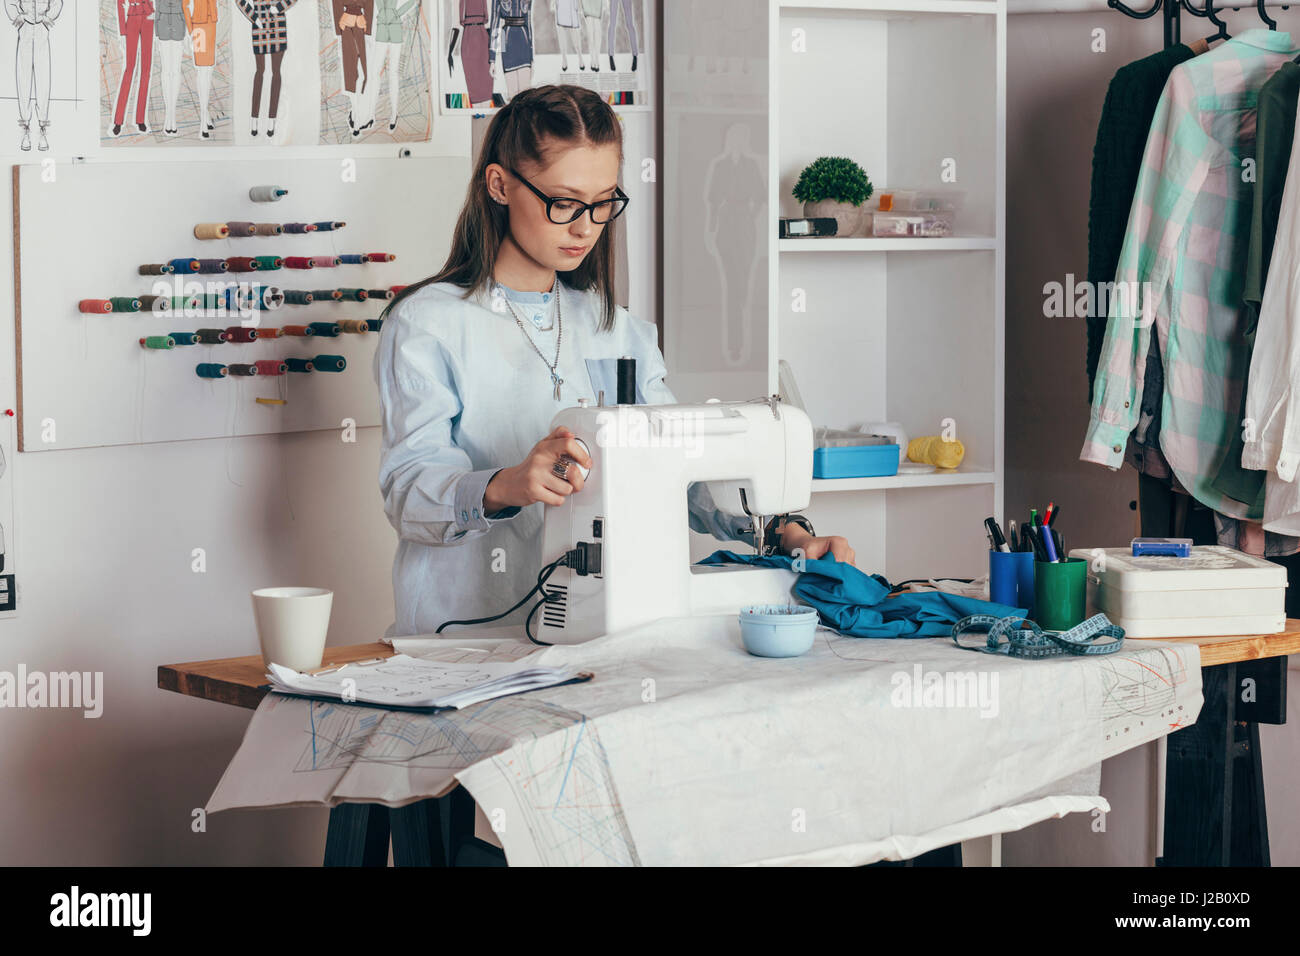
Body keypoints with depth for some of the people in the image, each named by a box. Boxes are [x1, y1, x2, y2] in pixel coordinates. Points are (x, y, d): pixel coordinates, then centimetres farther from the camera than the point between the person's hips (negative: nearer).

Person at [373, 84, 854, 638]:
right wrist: (504, 488, -33)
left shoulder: (618, 332, 18)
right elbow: (408, 488, -12)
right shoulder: (426, 324, -1)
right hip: (462, 641, -3)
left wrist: (783, 532, -7)